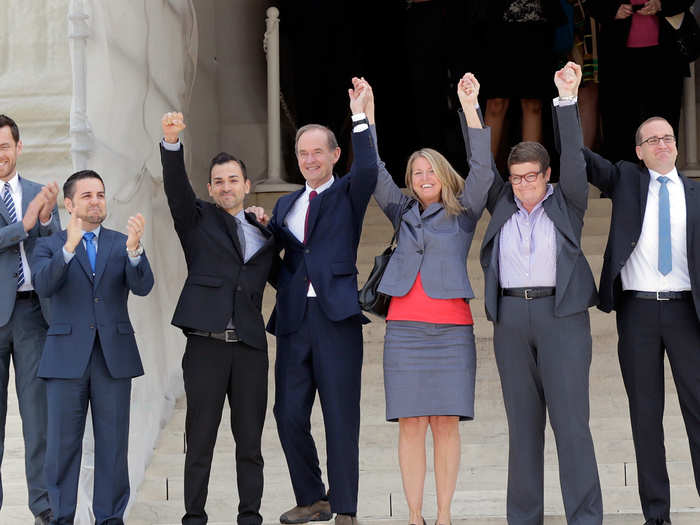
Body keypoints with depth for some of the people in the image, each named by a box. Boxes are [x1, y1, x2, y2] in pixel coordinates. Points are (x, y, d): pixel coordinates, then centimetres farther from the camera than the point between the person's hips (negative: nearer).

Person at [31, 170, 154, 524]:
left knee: (113, 442, 4)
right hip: (67, 357, -1)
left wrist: (134, 247, -26)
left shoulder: (122, 244, 9)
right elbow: (43, 285, -14)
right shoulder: (49, 246, 6)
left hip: (114, 356, 1)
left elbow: (142, 287, -7)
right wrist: (68, 248, -29)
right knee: (63, 443, 3)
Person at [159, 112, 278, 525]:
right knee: (200, 437, 0)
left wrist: (269, 226, 9)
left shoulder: (263, 233, 18)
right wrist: (172, 142, -25)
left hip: (250, 347, 3)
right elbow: (176, 185, -7)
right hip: (206, 344, -3)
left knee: (250, 439, 4)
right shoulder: (199, 219, 9)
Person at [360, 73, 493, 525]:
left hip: (451, 327, -2)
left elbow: (482, 169, -3)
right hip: (405, 326, 2)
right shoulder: (403, 213, 16)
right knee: (410, 424, -2)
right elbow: (375, 171, 11)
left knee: (446, 422, -3)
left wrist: (470, 108, -10)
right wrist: (369, 111, 4)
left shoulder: (463, 214, 9)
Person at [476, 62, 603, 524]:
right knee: (523, 424, 6)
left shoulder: (567, 204, 5)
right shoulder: (502, 205, 13)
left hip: (562, 315, -3)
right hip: (511, 317, 3)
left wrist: (568, 99, -13)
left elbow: (573, 157, -6)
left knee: (571, 421, -8)